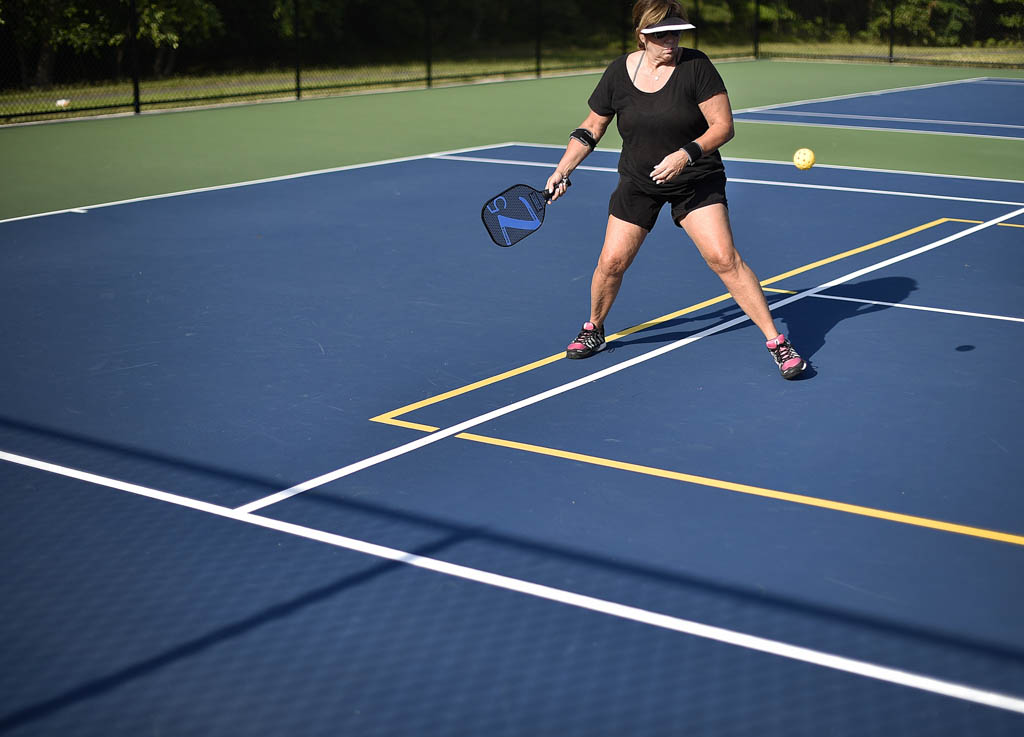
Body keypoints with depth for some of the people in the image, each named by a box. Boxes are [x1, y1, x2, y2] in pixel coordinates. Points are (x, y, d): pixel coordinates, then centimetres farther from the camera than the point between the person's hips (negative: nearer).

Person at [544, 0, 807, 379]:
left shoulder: (695, 66, -15)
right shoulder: (618, 73, -5)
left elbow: (723, 126, -15)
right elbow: (591, 128, 7)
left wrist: (687, 154, -30)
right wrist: (562, 171, 0)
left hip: (697, 181, -3)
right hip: (637, 183, 3)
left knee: (723, 258, -15)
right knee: (611, 262, 0)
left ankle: (776, 341, -7)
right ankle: (594, 329, 29)